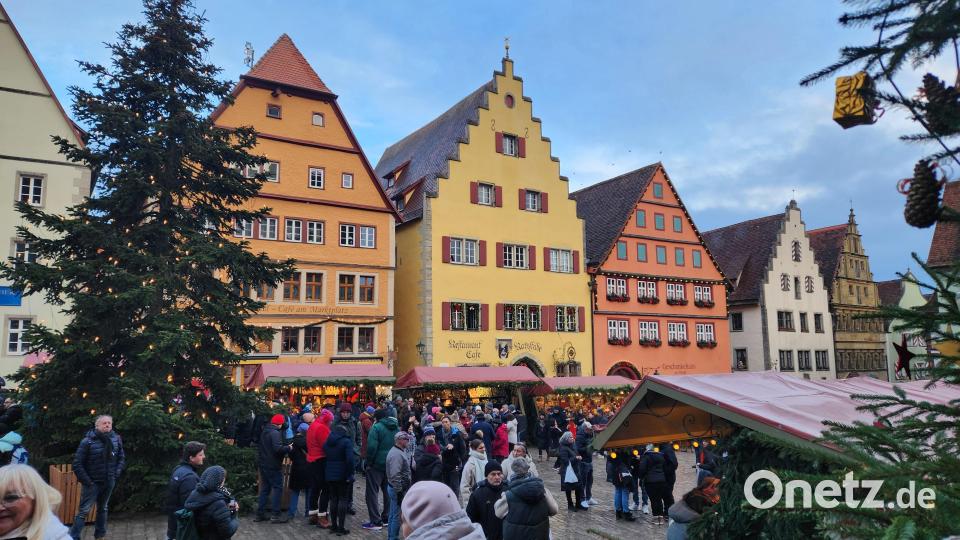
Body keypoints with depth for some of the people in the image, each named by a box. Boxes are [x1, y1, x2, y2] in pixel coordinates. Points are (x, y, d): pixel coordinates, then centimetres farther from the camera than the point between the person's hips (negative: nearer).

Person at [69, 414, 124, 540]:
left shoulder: (116, 439, -1)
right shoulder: (88, 441, -15)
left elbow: (122, 457, 10)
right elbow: (77, 463, -13)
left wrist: (117, 473, 0)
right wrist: (86, 481, -14)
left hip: (109, 482, 5)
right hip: (92, 482, -5)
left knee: (103, 508, 19)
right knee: (84, 511, -6)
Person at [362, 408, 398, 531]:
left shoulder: (377, 427, -12)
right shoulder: (396, 428, 9)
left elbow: (372, 447, -19)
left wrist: (369, 462, -8)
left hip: (377, 464, -6)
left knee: (372, 492, 1)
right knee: (388, 491, 16)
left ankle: (376, 521, -1)